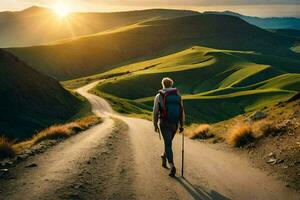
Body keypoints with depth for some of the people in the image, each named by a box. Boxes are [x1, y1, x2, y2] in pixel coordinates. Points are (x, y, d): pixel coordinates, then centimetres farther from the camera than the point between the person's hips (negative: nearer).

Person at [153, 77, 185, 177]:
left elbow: (155, 112, -4)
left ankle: (172, 166, -18)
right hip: (175, 124, 4)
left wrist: (155, 125, 5)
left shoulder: (159, 96, -4)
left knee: (168, 145, -4)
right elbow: (181, 111, 3)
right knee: (168, 142, 25)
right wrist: (181, 125, 8)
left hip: (164, 124, -4)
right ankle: (164, 159, 39)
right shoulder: (178, 95, 5)